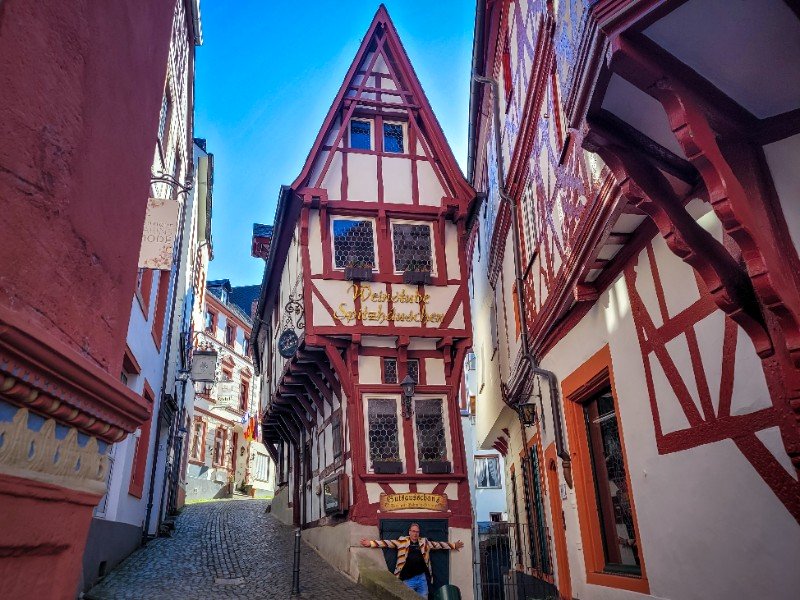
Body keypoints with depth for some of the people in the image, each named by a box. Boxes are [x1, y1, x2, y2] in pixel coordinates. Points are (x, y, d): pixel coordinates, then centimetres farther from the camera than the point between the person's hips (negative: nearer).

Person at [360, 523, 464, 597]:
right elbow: (387, 543, -4)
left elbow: (438, 544, 13)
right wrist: (370, 543, -14)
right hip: (408, 579, -3)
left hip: (422, 578, 3)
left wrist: (454, 545, 12)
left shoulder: (424, 542, 10)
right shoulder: (402, 541, 1)